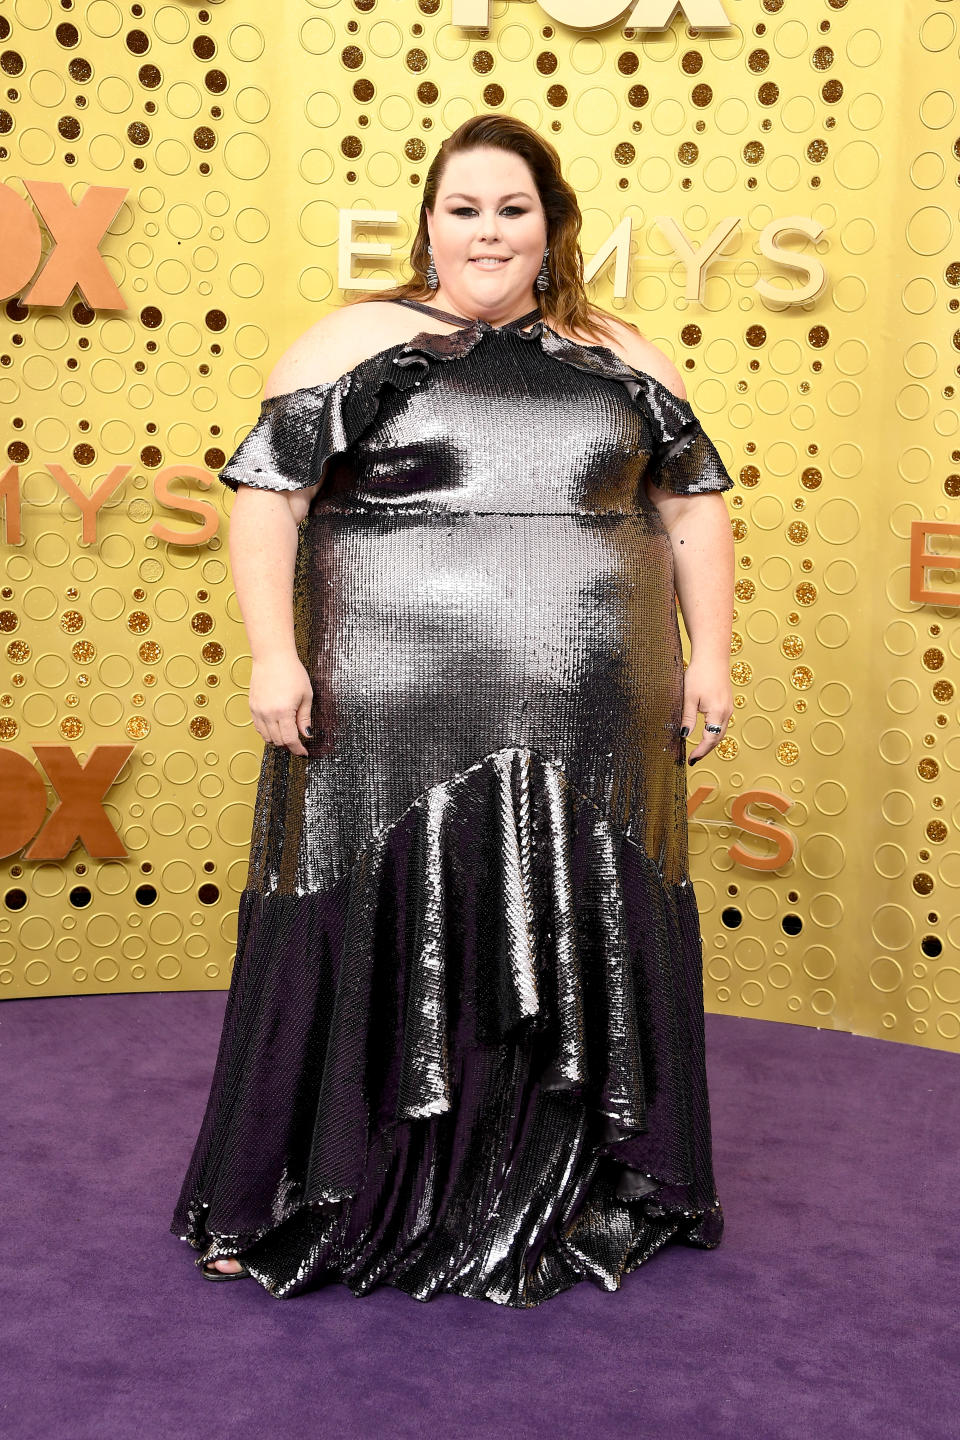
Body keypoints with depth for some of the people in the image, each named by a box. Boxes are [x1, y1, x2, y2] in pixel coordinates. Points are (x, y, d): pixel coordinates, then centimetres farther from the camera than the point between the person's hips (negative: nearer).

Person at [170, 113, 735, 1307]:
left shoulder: (622, 361, 13)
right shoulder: (356, 343, 3)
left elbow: (695, 505, 15)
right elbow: (264, 495, -2)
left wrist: (710, 654, 6)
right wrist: (274, 653, -13)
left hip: (590, 729, 3)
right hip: (393, 724, -3)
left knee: (581, 947, 9)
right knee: (379, 941, 3)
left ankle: (579, 1198, 27)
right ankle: (307, 1205, 19)